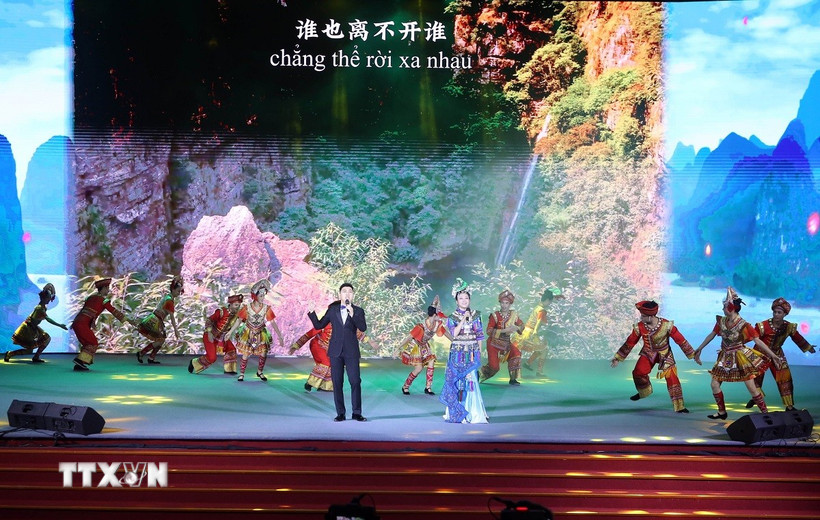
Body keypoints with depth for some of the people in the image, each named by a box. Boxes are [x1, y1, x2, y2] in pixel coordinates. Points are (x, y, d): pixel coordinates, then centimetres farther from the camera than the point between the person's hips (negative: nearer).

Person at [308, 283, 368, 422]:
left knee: (355, 382, -4)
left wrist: (352, 314, -23)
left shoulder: (358, 311, 4)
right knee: (337, 383, 2)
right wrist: (312, 312, -4)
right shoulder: (332, 310, 9)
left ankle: (356, 413, 4)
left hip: (351, 352, -1)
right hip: (336, 351, 1)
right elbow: (319, 325, 9)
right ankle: (340, 413, 9)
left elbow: (363, 328, -11)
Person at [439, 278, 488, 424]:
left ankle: (473, 412, 2)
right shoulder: (452, 317, 2)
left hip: (472, 353, 1)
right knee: (456, 381, -2)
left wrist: (479, 353, 5)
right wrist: (463, 319, -17)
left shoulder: (475, 316, 7)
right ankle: (456, 412, 8)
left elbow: (479, 336, 9)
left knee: (471, 381, -5)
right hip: (457, 352, -1)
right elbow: (454, 334, -12)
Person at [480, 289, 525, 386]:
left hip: (506, 343, 4)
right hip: (494, 343, -4)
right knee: (493, 366, -8)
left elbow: (522, 325, 10)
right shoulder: (495, 315, -15)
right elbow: (489, 331, -21)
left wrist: (516, 328, -15)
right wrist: (504, 331, -28)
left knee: (516, 354, -22)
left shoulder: (513, 315, -1)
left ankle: (513, 379, -11)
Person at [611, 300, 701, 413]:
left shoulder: (667, 325, -23)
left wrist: (693, 355, -10)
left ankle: (679, 407, 0)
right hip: (648, 353, 2)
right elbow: (630, 343, -4)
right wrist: (617, 358, 1)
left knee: (672, 378, -11)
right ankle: (645, 391, 14)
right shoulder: (639, 327, -17)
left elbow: (681, 340, -14)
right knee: (638, 373, -18)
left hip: (664, 354, -2)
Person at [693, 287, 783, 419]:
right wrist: (699, 349, 17)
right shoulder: (721, 321, -4)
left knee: (751, 388, -7)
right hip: (725, 358, 5)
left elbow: (758, 341, -17)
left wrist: (772, 355, -23)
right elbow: (711, 335, 10)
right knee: (714, 384, 4)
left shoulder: (744, 325, -18)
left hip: (741, 358, -5)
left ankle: (765, 413, 3)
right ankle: (722, 412, 18)